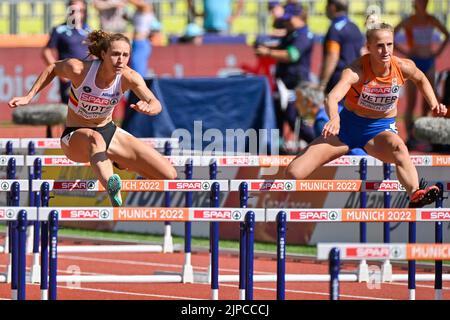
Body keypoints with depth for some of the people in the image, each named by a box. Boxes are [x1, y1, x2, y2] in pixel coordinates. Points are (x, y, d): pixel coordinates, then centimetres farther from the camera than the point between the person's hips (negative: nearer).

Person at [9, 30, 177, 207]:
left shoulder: (128, 77, -17)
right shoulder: (79, 69, -22)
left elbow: (156, 104, -22)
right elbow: (53, 68, -1)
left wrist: (148, 107, -46)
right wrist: (28, 97, -4)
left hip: (109, 133, 4)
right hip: (75, 138, -4)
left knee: (169, 175, -4)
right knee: (95, 139, -44)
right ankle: (112, 188, -72)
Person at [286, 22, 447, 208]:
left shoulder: (404, 67, -12)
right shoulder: (356, 71, -24)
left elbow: (420, 79, 14)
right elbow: (332, 97, -42)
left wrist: (434, 104, 0)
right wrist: (334, 118, -63)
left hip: (381, 130, 1)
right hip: (348, 125, -1)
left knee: (399, 149, -40)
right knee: (294, 173, -11)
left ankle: (416, 196, -62)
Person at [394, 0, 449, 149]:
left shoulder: (432, 20, 7)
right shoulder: (408, 21, -6)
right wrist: (403, 52, -12)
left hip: (429, 63, 5)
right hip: (413, 63, -5)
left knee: (428, 103, 4)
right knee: (411, 102, -5)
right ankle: (410, 137, -3)